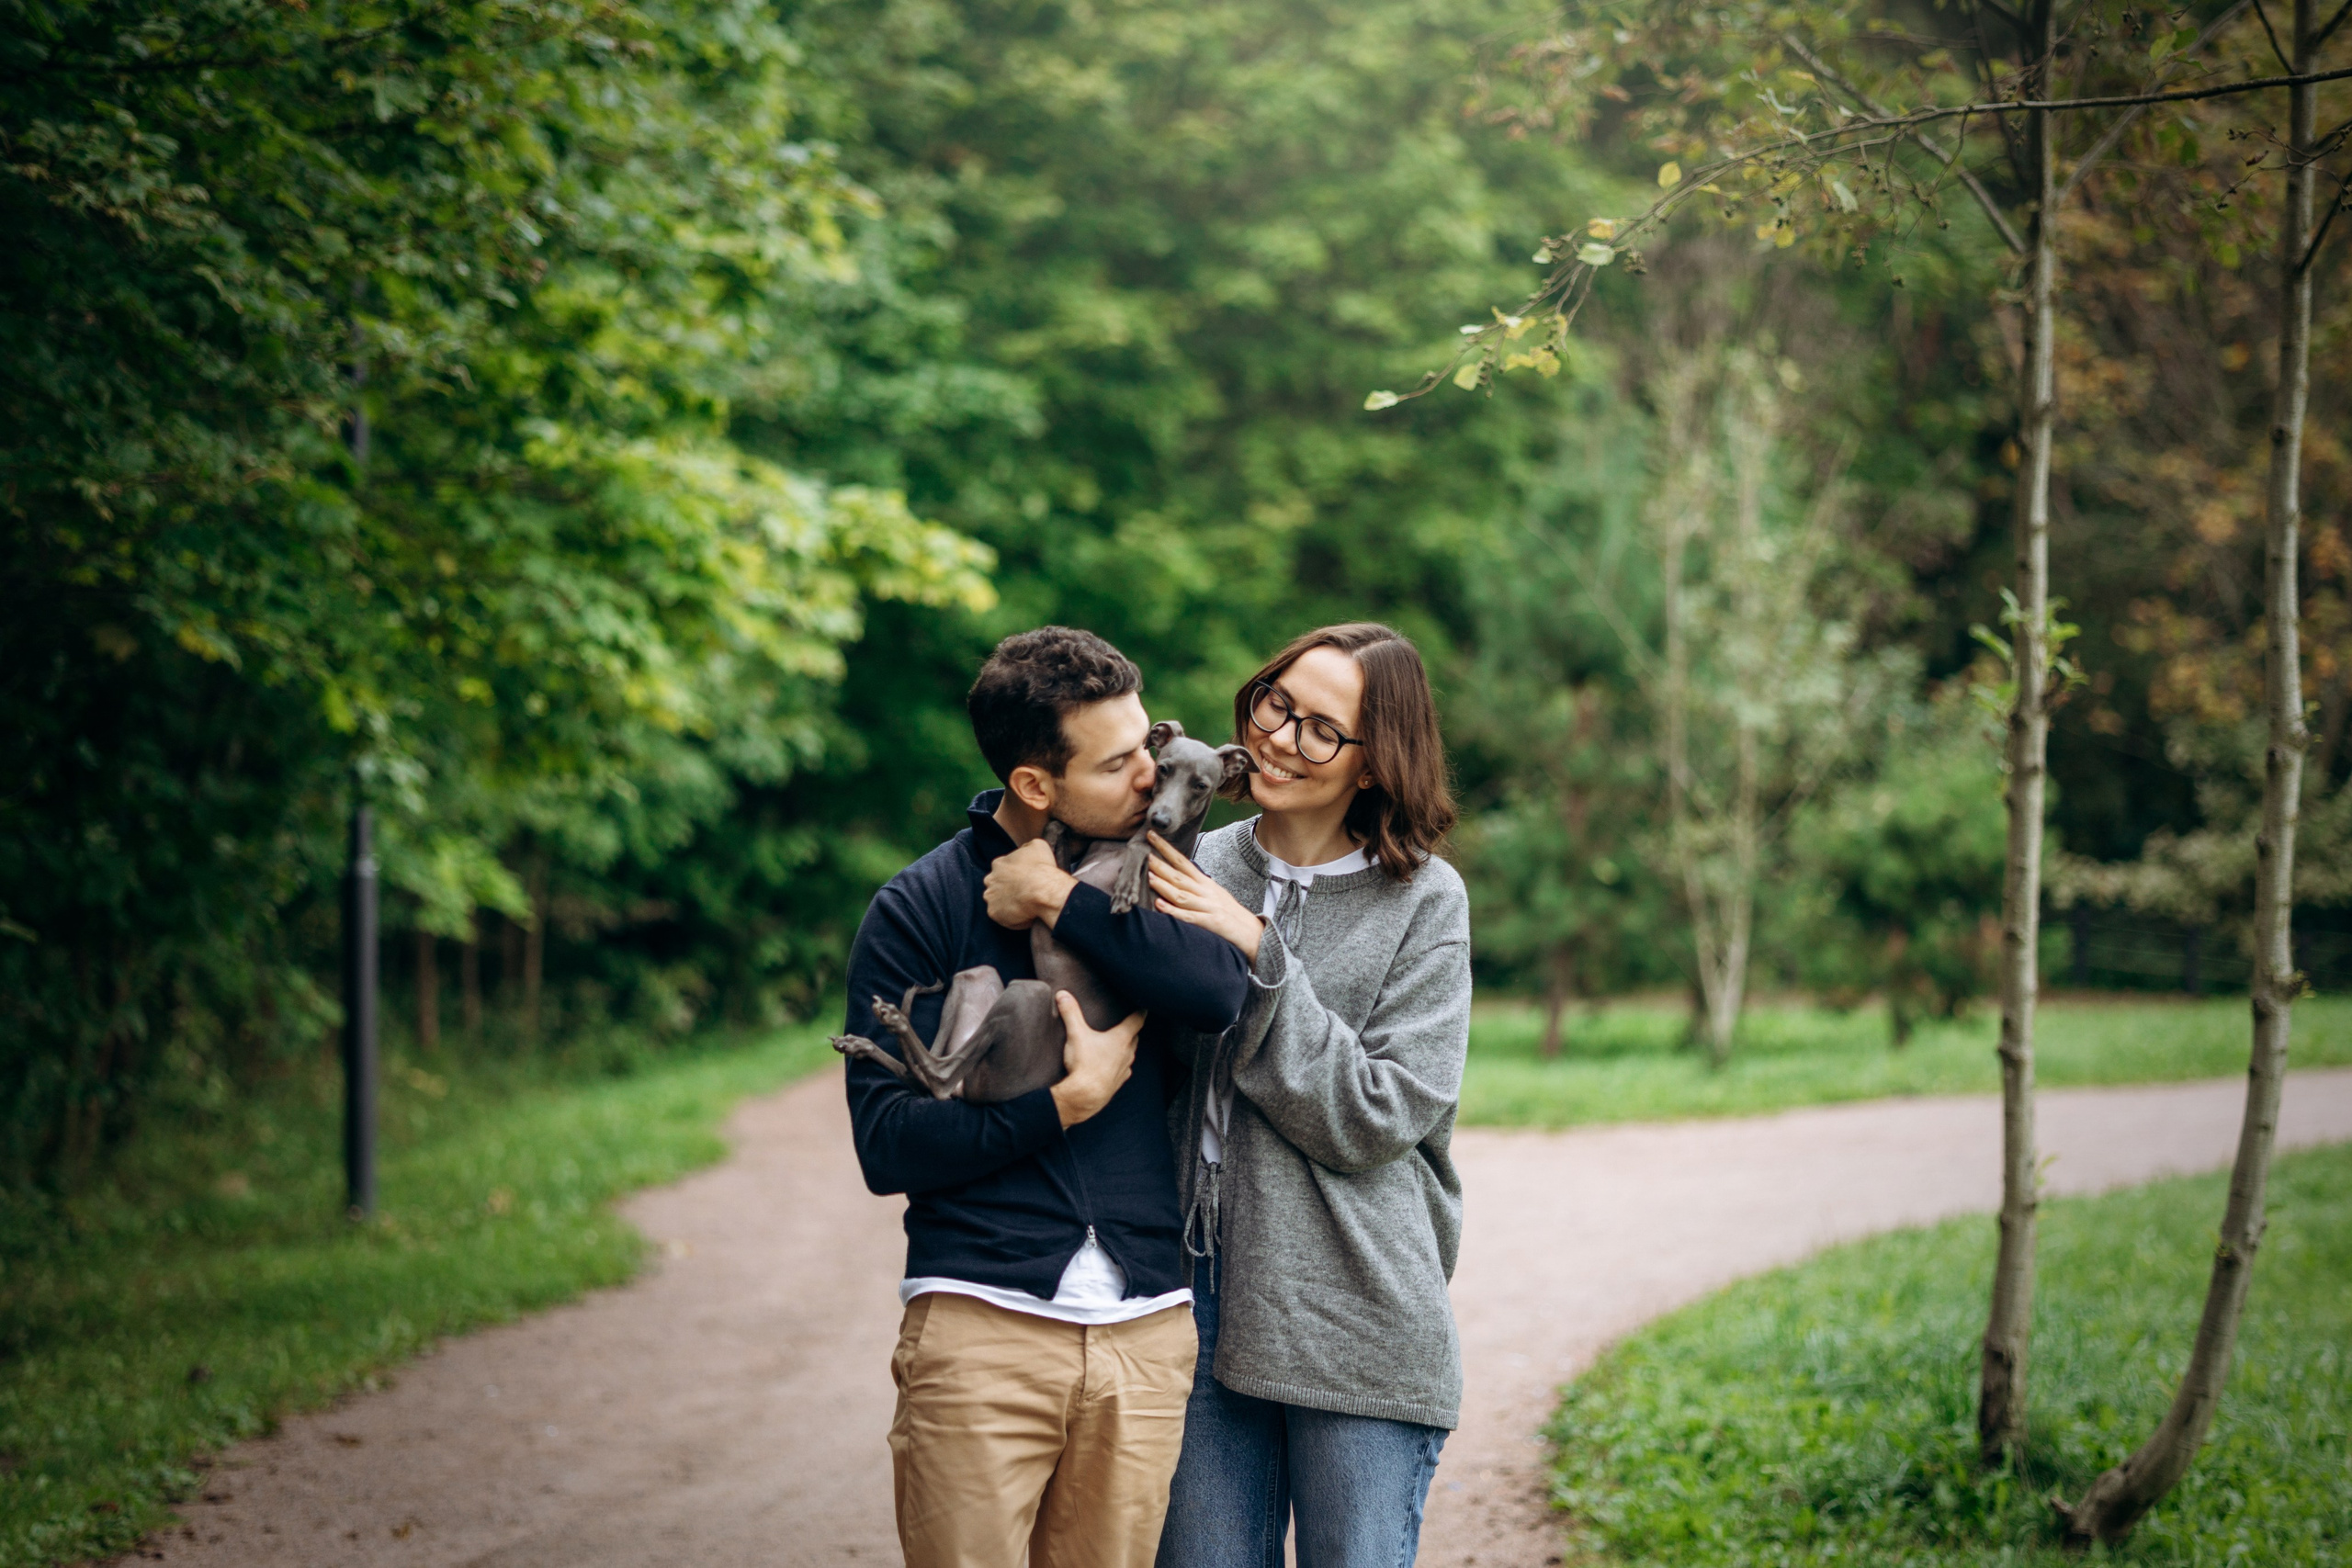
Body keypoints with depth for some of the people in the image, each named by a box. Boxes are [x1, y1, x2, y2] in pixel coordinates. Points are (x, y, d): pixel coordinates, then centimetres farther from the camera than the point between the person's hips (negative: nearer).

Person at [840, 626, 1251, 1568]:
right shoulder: (918, 911, 1)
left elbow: (1225, 993, -11)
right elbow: (886, 1144, -6)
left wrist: (1064, 904, -11)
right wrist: (1067, 1101, -11)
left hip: (1147, 1335, 3)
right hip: (980, 1326, -3)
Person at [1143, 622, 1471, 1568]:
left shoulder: (1422, 903, -3)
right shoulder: (1198, 870, 6)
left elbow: (1380, 1115, -12)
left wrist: (1257, 956, -16)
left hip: (1358, 1329, -3)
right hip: (1201, 1302, 3)